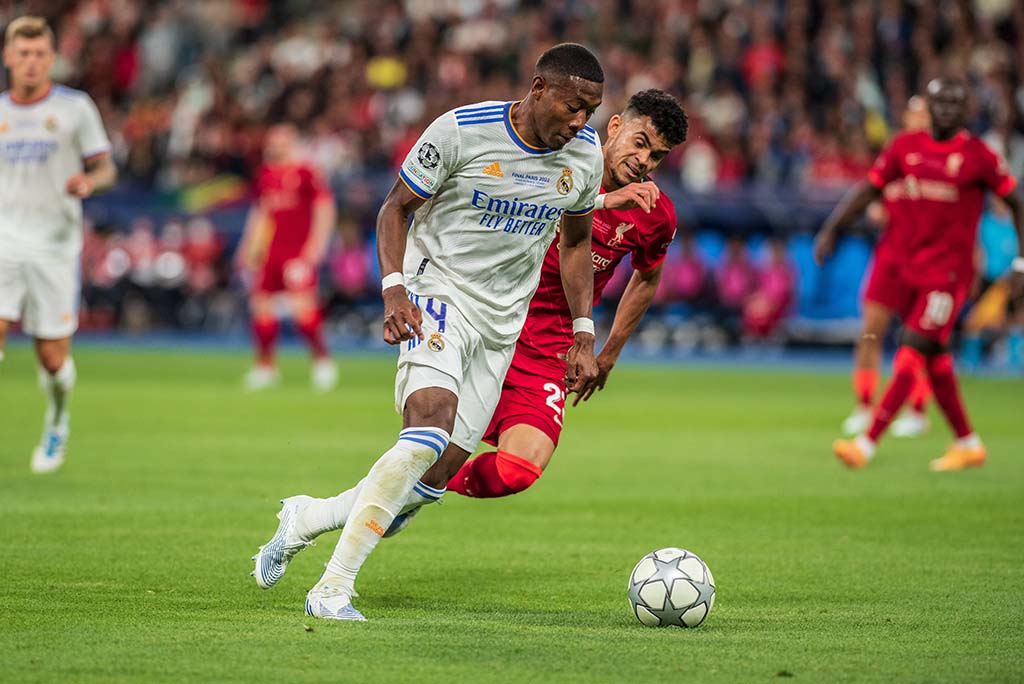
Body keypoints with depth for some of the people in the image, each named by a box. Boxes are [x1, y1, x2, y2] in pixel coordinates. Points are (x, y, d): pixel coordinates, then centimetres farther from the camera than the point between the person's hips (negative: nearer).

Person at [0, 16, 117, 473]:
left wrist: (89, 181, -17)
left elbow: (106, 168, 4)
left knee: (53, 358, 2)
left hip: (54, 244, -1)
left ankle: (57, 425, 32)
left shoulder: (75, 107, 2)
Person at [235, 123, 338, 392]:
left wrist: (314, 248, -12)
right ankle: (265, 365, 13)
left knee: (302, 304, -16)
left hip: (299, 253, -7)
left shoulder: (305, 173, -5)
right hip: (272, 252, 7)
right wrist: (250, 249, 19)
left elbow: (325, 210, -6)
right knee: (260, 303, 2)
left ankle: (322, 360, 0)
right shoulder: (265, 175, 14)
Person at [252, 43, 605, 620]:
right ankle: (333, 589, -25)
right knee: (428, 433, -29)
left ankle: (305, 519, 23)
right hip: (438, 294, -6)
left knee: (437, 476, -1)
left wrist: (584, 336, 11)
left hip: (502, 323, 6)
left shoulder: (586, 155, 0)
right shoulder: (461, 131, -15)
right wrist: (394, 289, -20)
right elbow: (396, 207, -5)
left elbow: (576, 242, 16)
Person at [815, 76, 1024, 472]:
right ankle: (968, 444, 25)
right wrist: (831, 229, 1)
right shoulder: (906, 147, 6)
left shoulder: (977, 155, -6)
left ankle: (867, 444, -15)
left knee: (910, 356, -11)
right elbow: (868, 190, 11)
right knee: (936, 362, 11)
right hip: (912, 271, 6)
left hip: (950, 273, -6)